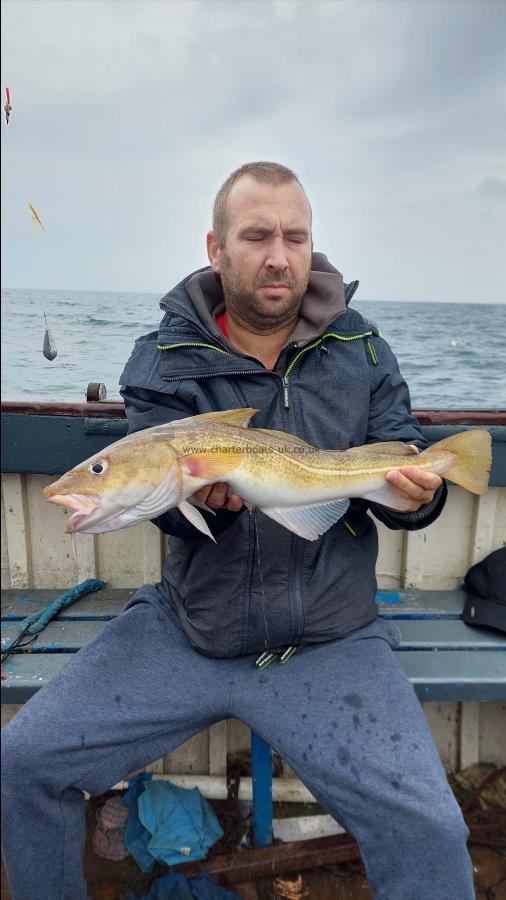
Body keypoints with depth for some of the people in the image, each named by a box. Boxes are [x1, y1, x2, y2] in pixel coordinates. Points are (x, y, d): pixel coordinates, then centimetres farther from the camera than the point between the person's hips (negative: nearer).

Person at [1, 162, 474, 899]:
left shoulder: (360, 350, 1)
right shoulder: (163, 360, -2)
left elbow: (401, 472, 2)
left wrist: (416, 497, -22)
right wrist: (205, 490, -32)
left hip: (330, 643, 0)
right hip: (183, 631, 1)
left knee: (432, 835, -16)